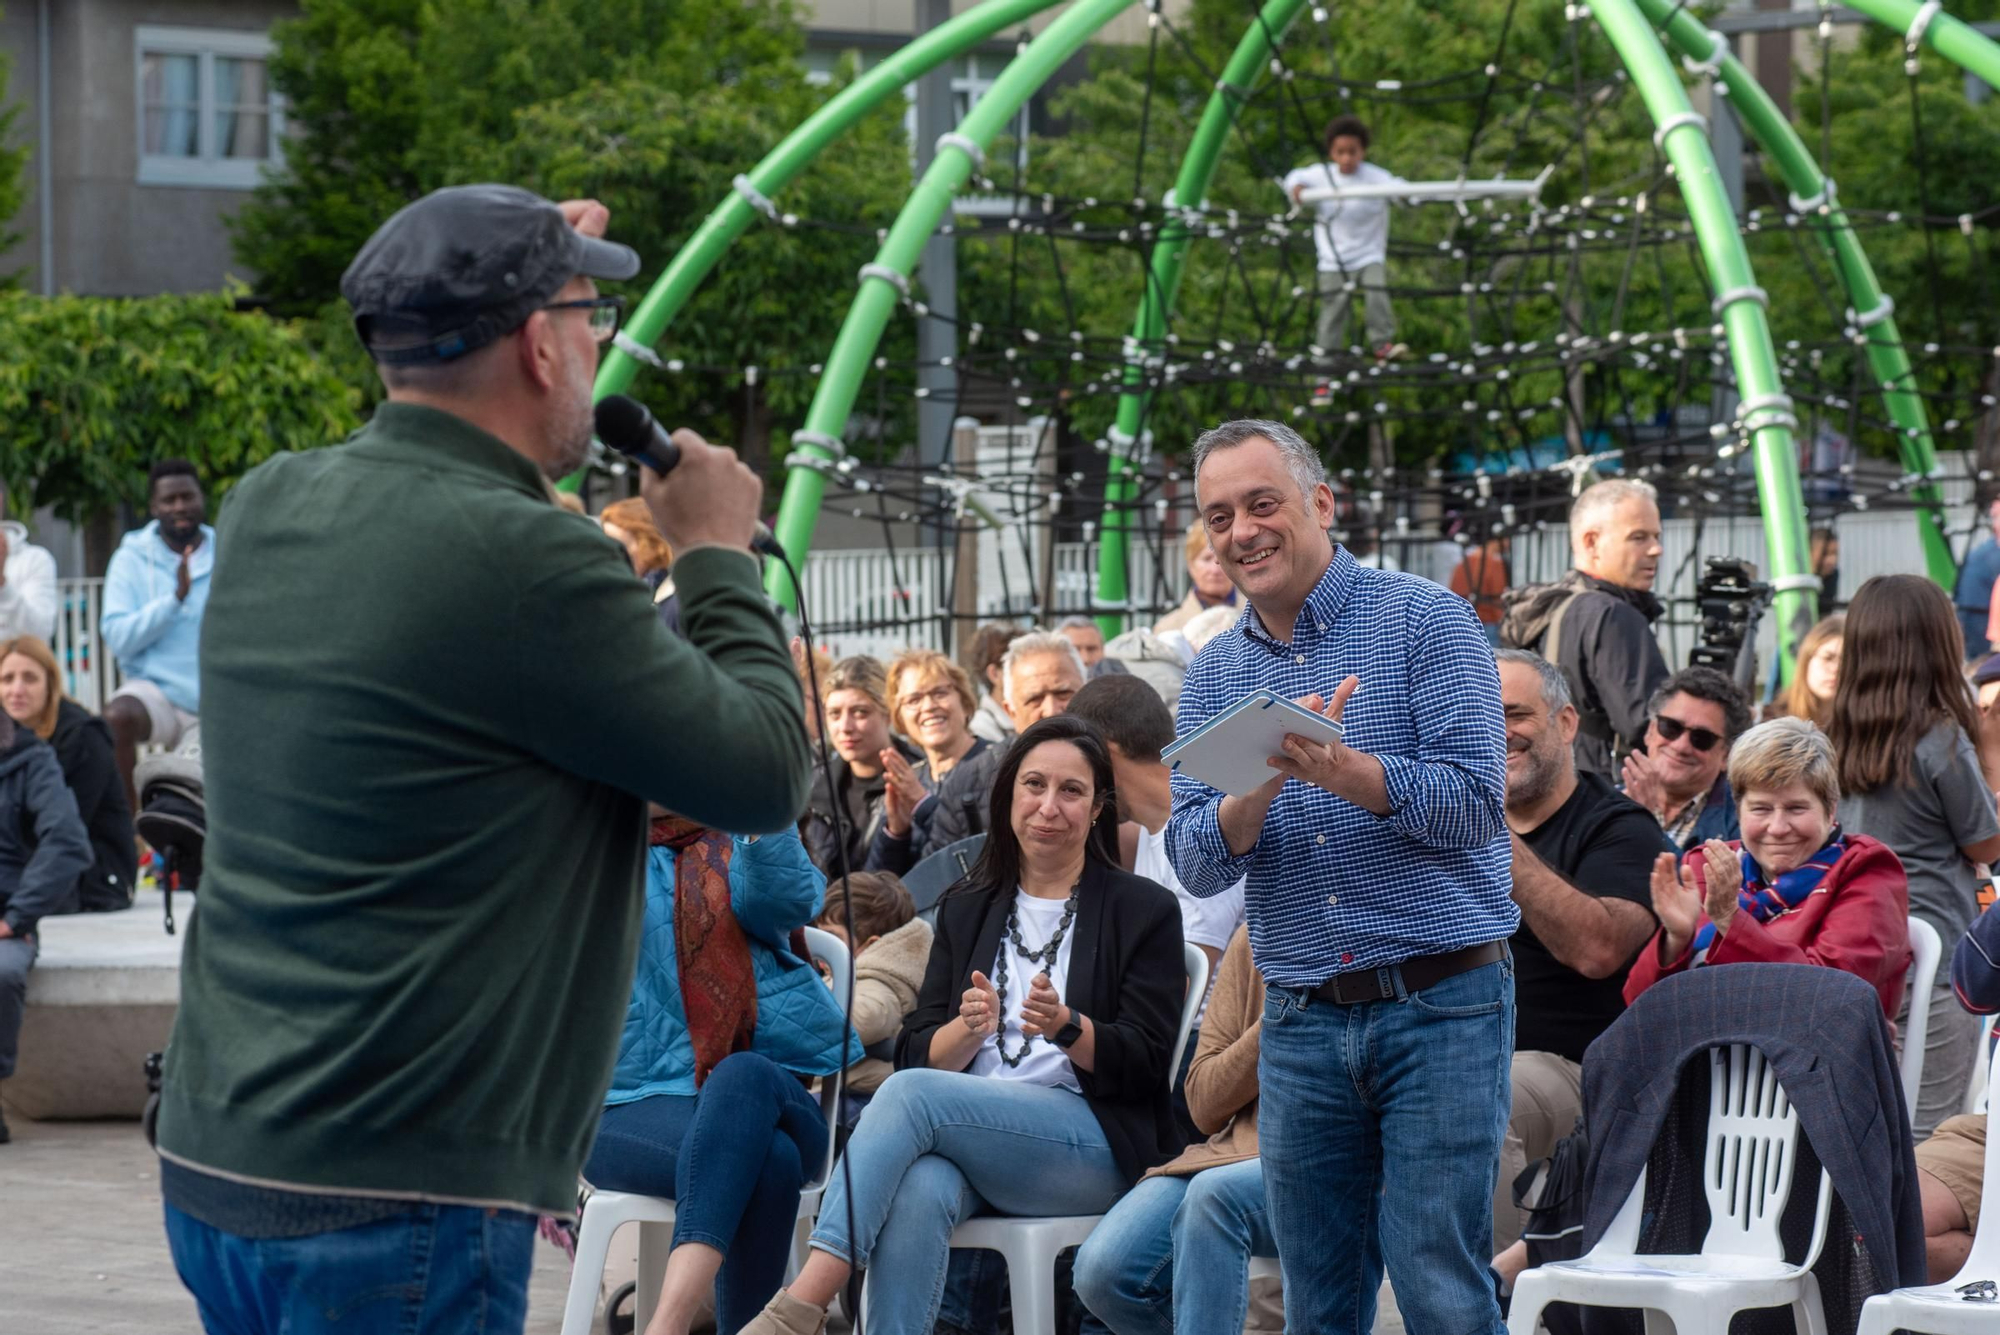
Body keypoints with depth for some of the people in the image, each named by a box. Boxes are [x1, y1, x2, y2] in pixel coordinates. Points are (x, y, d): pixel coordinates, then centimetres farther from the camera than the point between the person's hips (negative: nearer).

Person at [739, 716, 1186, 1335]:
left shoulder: (1143, 910, 9)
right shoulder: (966, 911, 21)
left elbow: (1145, 1063, 0)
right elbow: (919, 1053, 13)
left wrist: (1066, 1027, -20)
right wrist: (969, 1029, -10)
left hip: (1093, 1155, -3)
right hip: (968, 1139, 4)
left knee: (911, 1094, -30)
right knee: (917, 1190, -35)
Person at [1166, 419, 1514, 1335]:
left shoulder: (1426, 621, -3)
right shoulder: (1214, 675, 12)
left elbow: (1473, 803, -13)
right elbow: (1197, 864, 2)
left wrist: (1337, 769, -27)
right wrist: (1264, 785, -18)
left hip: (1440, 1007, -5)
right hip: (1302, 1020, 5)